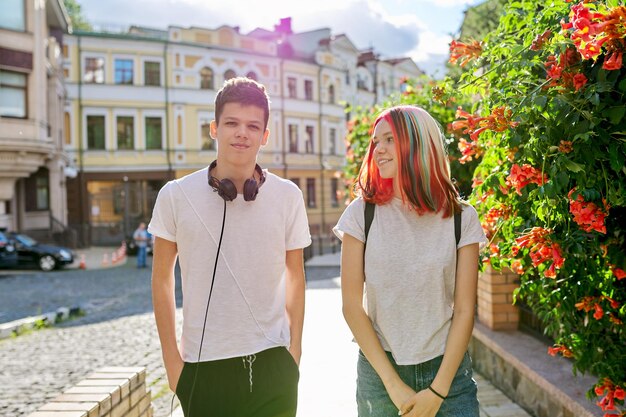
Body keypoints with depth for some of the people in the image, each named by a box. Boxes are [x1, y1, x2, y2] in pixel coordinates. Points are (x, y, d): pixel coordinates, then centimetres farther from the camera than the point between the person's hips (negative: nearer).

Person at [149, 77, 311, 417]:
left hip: (271, 364, 1)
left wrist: (295, 348, 6)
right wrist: (171, 359, 3)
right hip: (201, 367, 0)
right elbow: (162, 278, 5)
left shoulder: (288, 196, -2)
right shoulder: (175, 196, -4)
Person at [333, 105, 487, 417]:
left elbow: (464, 310, -3)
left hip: (446, 368, 0)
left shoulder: (461, 217, -4)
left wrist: (438, 390, -10)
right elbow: (352, 306, -6)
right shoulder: (362, 213, -5)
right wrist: (394, 385, -9)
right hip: (379, 370, 0)